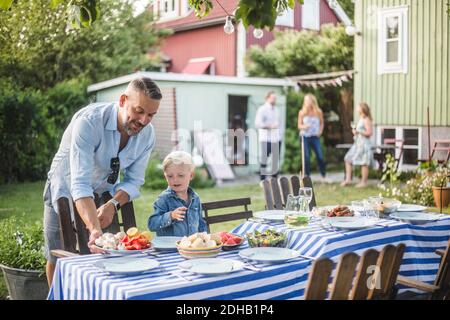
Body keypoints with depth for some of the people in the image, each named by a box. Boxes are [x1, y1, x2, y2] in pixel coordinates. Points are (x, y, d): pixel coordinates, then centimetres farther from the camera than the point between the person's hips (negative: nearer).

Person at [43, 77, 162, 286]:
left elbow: (134, 180, -10)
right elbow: (80, 184, -42)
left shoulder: (147, 133, -18)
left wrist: (113, 205, -30)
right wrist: (95, 230, -54)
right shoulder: (89, 121, -35)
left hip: (105, 195, 4)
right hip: (66, 192, -4)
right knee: (58, 259, 6)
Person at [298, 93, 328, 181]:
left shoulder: (318, 112, 1)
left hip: (315, 137, 1)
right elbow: (299, 125, 2)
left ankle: (324, 177, 10)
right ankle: (307, 177, 8)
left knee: (320, 157, -3)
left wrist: (320, 130, -1)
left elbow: (321, 123, 15)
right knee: (306, 157, -2)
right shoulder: (302, 112, -2)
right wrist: (304, 126, -19)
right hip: (305, 137, -1)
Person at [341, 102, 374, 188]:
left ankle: (364, 182, 4)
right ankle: (348, 179, 7)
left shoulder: (366, 120, -11)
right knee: (348, 159, 5)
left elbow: (369, 133, -19)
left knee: (364, 163, -3)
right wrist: (355, 131, 9)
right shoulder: (360, 119, 17)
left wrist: (358, 131, -14)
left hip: (364, 144, -10)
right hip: (357, 143, 10)